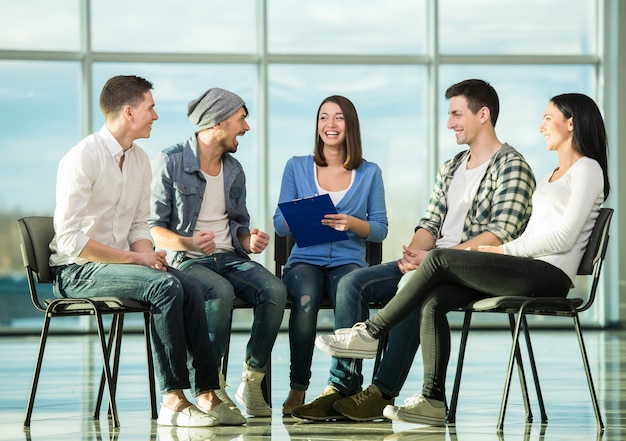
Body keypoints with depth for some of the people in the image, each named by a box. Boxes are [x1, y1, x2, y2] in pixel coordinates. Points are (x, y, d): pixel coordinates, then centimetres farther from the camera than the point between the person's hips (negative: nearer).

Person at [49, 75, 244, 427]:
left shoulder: (140, 160, 11)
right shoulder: (83, 158, -15)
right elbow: (70, 239, -20)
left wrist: (148, 254, -5)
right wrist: (135, 257, -18)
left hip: (119, 263, 7)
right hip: (76, 272, -7)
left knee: (190, 288, -19)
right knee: (165, 286, -29)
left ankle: (206, 394, -20)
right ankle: (174, 401, -26)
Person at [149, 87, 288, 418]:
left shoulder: (234, 170, 16)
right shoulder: (170, 162, -5)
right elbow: (151, 227, -6)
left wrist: (249, 240, -1)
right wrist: (188, 243, -25)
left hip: (229, 257, 6)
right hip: (186, 261, -5)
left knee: (275, 291, -25)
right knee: (221, 292, -38)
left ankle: (251, 382, -14)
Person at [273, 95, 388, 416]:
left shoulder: (369, 173, 13)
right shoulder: (297, 167, 13)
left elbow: (380, 229, 8)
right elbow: (279, 225, 9)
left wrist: (352, 224, -13)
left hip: (348, 261, 0)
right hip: (305, 260, 0)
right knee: (306, 297, -36)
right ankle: (297, 388, -26)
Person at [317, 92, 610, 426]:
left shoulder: (587, 169, -2)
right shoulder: (555, 174, 27)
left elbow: (564, 237, -12)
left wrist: (503, 250, -9)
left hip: (549, 274, -9)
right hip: (527, 272, 9)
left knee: (439, 259, -18)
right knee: (433, 300, -13)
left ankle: (371, 333, -9)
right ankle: (432, 402, -18)